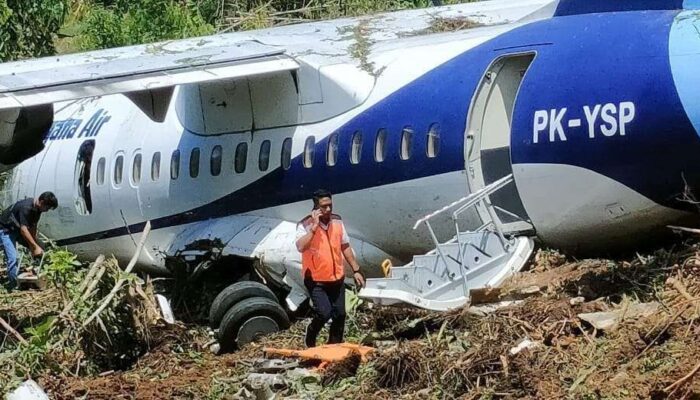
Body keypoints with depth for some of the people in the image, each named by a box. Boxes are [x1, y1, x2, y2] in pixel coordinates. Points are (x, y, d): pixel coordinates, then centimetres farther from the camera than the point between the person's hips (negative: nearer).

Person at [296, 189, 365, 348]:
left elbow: (345, 247, 12)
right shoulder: (305, 225, -15)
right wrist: (314, 227, -31)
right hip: (316, 280, -5)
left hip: (337, 278, 5)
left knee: (339, 315, 8)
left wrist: (356, 270, 12)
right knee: (324, 313, -16)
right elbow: (300, 247, -32)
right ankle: (310, 338, 12)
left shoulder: (337, 221, 2)